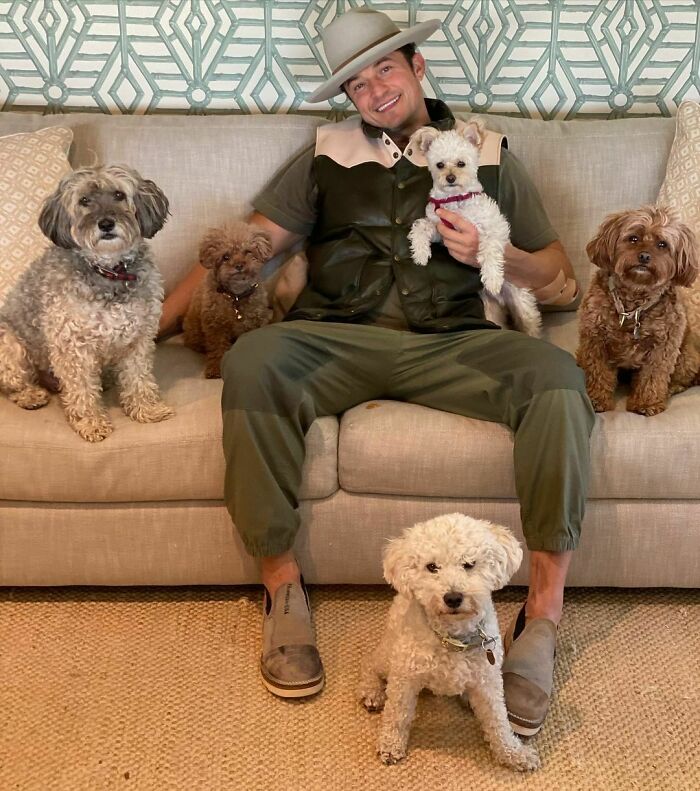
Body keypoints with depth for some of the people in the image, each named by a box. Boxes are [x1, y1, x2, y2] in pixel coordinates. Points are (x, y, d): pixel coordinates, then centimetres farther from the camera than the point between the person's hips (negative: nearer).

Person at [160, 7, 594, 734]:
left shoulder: (488, 156, 19)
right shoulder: (327, 155, 20)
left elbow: (561, 285, 16)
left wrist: (492, 253, -4)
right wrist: (155, 316, 1)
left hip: (450, 341, 0)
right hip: (339, 338, 0)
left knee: (556, 378, -29)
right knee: (251, 361, -32)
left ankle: (542, 618, -22)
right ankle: (283, 592, -19)